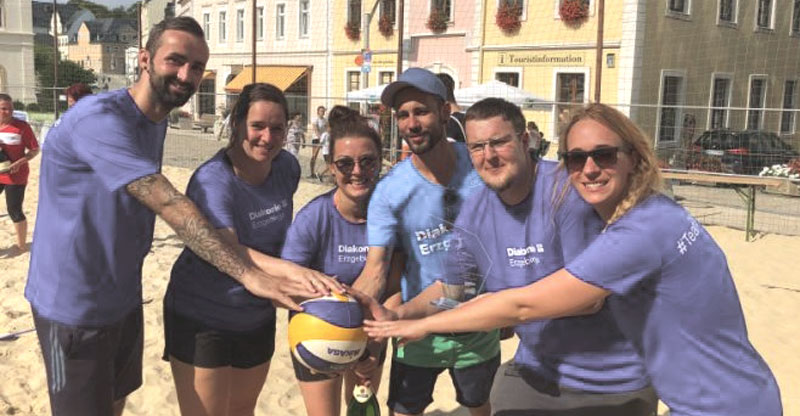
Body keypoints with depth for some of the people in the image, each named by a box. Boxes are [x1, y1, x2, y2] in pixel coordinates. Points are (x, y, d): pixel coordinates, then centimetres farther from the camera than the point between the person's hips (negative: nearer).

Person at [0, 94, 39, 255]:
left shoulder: (21, 126, -11)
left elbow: (35, 149, -7)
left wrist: (19, 162, -20)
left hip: (15, 176, -5)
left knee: (14, 210, 1)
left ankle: (22, 245, 19)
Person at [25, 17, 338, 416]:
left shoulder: (156, 120, 5)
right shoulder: (99, 119, -26)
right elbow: (170, 205, -34)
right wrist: (249, 274, -40)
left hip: (124, 297, 8)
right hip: (74, 307, -8)